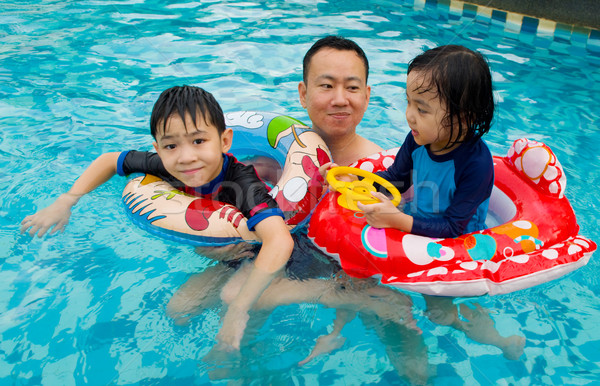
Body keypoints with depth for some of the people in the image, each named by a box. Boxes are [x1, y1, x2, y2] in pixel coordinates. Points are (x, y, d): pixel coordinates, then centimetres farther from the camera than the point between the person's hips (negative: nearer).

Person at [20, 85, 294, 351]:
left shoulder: (242, 183, -42)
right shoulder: (167, 167, -23)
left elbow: (280, 242, -58)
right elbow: (110, 160, -3)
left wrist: (238, 309, -56)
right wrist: (66, 202, -10)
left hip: (257, 256, -5)